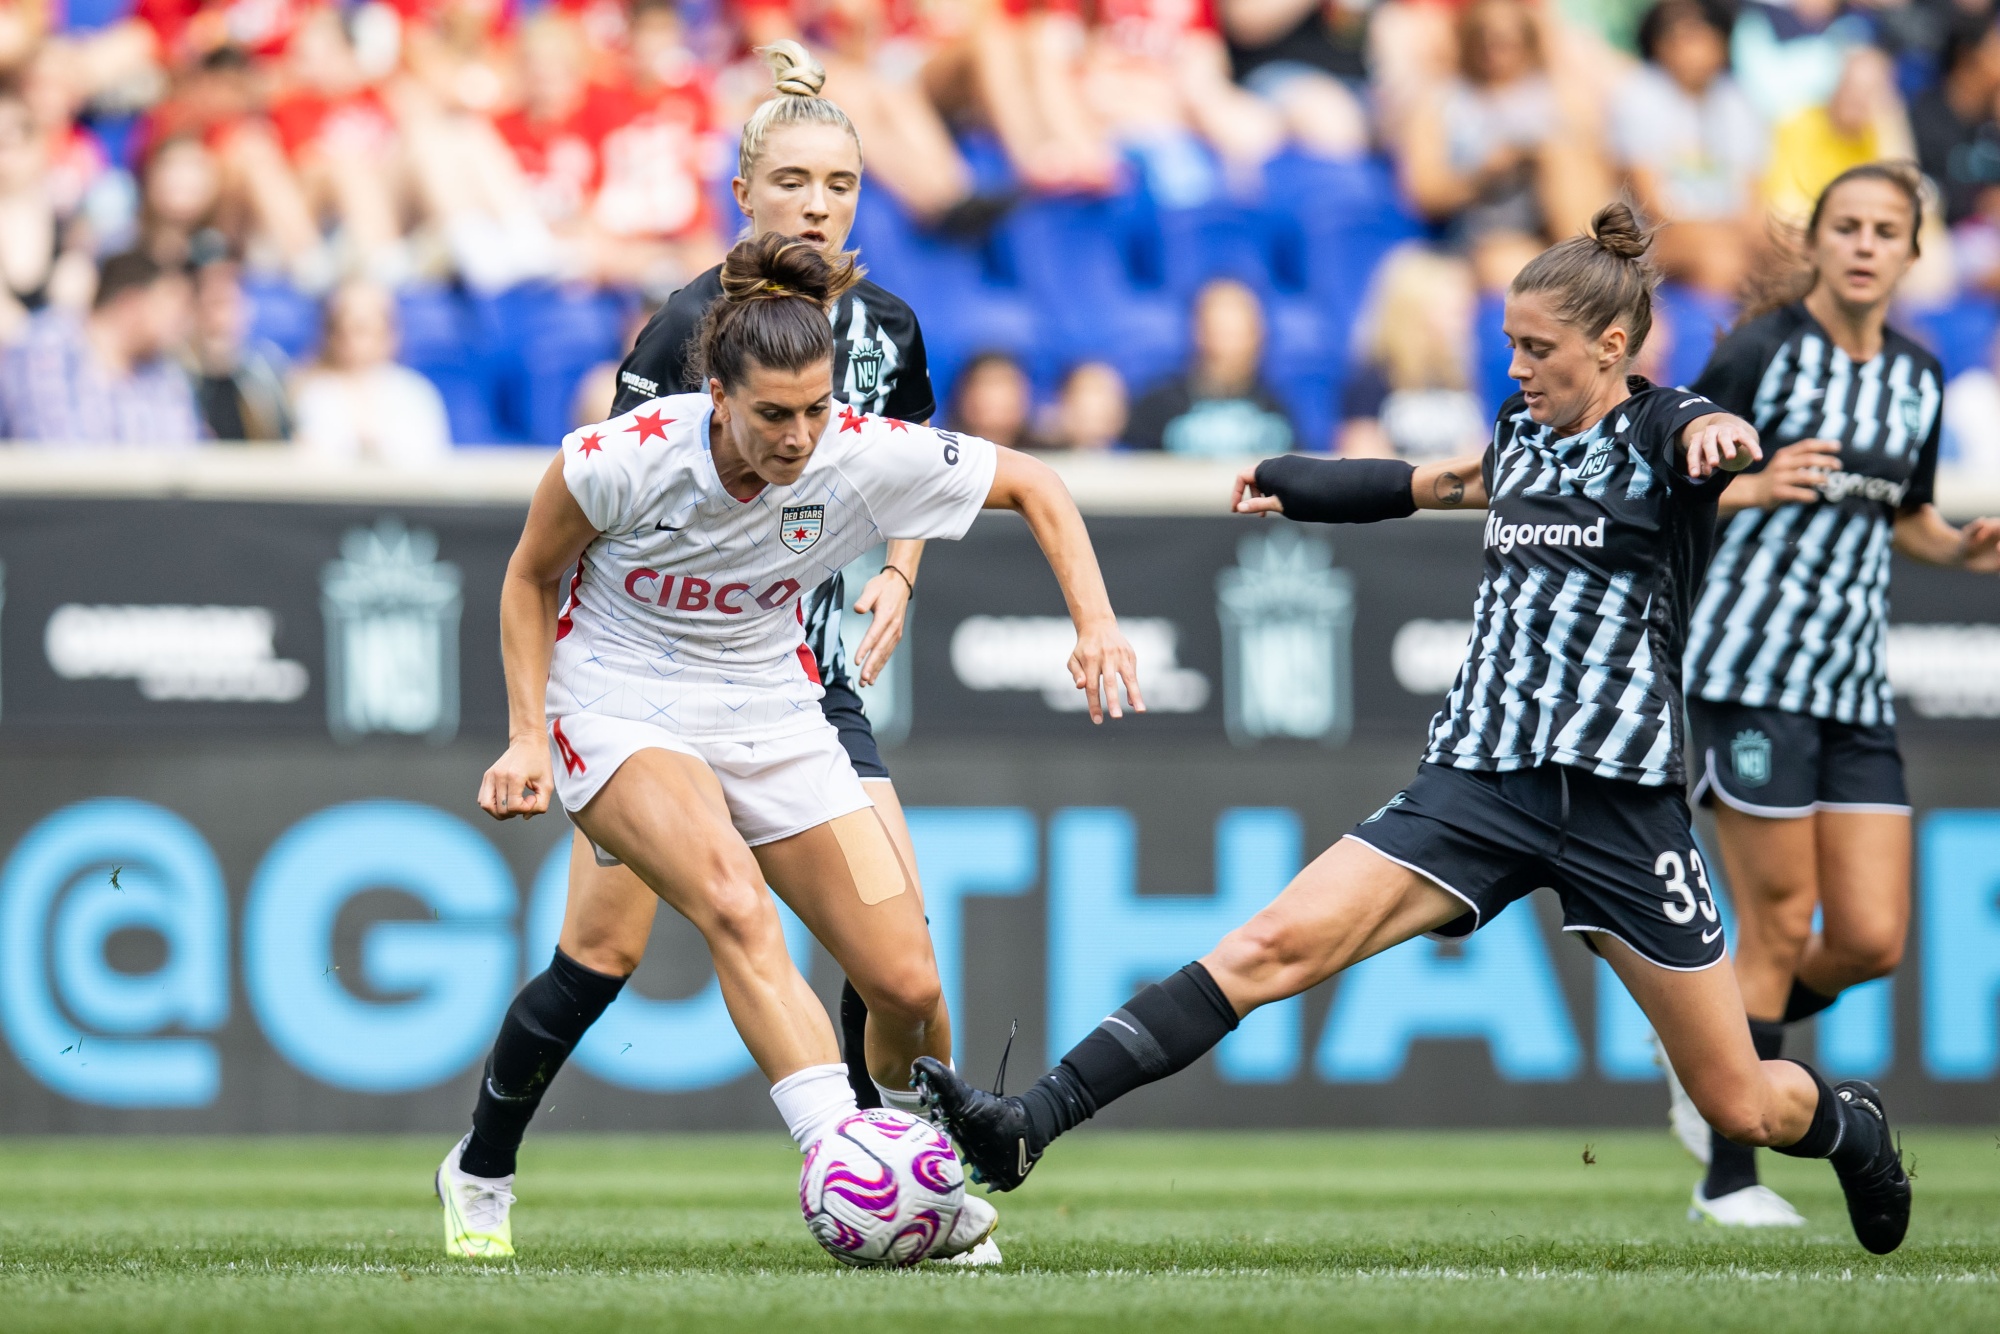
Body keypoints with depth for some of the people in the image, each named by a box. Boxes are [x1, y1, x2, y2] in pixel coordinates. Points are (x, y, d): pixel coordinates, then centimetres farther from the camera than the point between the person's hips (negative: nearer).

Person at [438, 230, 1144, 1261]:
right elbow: (531, 576, -5)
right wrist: (529, 738, -12)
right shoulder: (622, 459, -25)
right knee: (737, 907, -34)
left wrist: (1095, 622, -17)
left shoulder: (863, 456, -20)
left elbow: (1031, 486, -6)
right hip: (619, 704, -3)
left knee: (907, 984, -4)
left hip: (769, 713, 4)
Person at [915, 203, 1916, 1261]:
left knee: (1741, 1106, 3)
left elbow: (1706, 437, -26)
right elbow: (1431, 484, 37)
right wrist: (1283, 482, 42)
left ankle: (1853, 1129, 40)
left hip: (1618, 800, -4)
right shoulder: (1520, 437, 15)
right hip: (1478, 778, 4)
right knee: (1275, 943, -18)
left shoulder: (1659, 432, -1)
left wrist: (1722, 435, -49)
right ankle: (1025, 1131, -26)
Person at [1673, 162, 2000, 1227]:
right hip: (1751, 664, -6)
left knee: (1874, 940, -1)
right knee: (1781, 924, -7)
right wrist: (1754, 488, -25)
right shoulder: (1761, 353, -7)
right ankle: (1727, 1179, 4)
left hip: (1858, 682, 6)